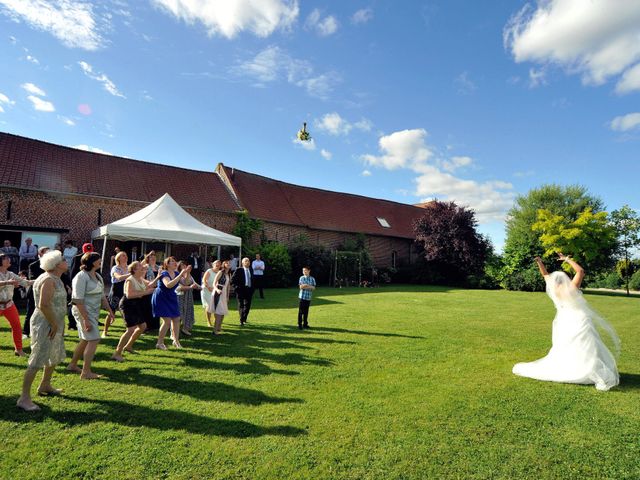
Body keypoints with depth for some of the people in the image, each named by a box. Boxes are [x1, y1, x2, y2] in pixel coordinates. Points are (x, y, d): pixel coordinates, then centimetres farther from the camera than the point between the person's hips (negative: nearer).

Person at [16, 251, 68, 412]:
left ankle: (45, 386, 37)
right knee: (37, 362, -5)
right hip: (45, 326, -10)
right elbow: (43, 305, -28)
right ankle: (24, 398, 3)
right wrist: (54, 325, -20)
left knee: (56, 357, 22)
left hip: (55, 325, 10)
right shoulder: (48, 280, -19)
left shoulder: (56, 279, 12)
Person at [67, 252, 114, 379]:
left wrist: (109, 311, 12)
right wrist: (86, 319, -23)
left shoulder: (98, 276, 11)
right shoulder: (81, 276, -16)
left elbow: (102, 296, 18)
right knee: (94, 340, -9)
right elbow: (78, 300, -20)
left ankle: (72, 365, 34)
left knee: (85, 340, 17)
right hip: (84, 312, -9)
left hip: (94, 312, 9)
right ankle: (86, 372, 0)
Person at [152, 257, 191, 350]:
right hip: (161, 299, -7)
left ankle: (176, 341, 21)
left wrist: (187, 274, -17)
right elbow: (168, 285, -41)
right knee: (167, 321, -11)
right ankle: (159, 343, 5)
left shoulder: (176, 274, 0)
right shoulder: (164, 274, -21)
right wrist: (180, 275, -41)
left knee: (176, 319, 7)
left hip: (171, 298, 7)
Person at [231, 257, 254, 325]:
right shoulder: (239, 270, -6)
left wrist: (252, 289, 11)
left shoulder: (251, 270, 10)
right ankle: (241, 321, 11)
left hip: (249, 290, 5)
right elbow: (232, 280, -5)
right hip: (241, 290, -5)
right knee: (241, 305, 2)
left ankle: (244, 319, 26)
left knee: (247, 305, 10)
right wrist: (236, 287, -11)